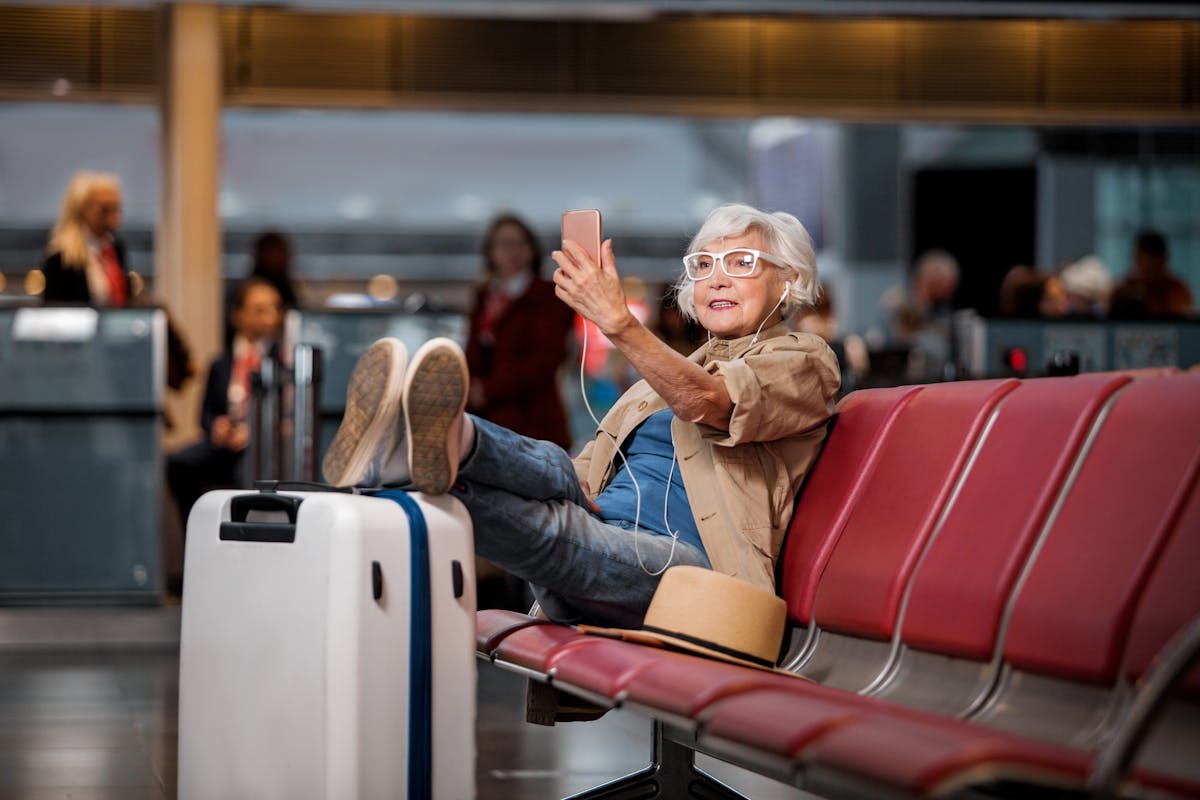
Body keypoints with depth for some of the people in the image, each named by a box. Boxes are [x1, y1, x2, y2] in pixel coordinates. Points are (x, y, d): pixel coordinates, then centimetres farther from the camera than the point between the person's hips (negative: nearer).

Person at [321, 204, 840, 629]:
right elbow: (594, 470, 26)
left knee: (552, 529, -37)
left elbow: (704, 402, -14)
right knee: (553, 470, -28)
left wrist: (618, 323, -28)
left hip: (678, 562, -7)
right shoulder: (680, 369, 34)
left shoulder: (803, 361, 9)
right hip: (601, 530, 7)